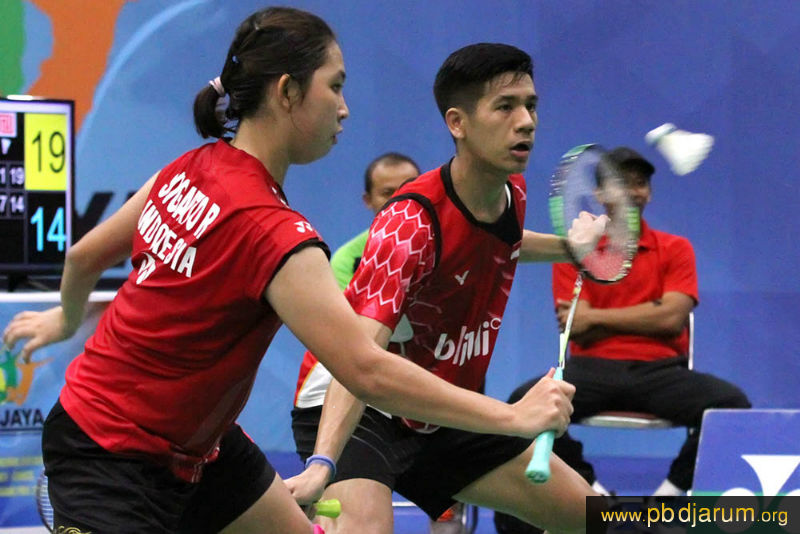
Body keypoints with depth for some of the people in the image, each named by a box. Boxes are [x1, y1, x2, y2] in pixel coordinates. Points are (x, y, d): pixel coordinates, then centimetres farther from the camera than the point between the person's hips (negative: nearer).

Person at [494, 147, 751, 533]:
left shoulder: (675, 249, 13)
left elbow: (672, 319, -3)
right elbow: (578, 331, -1)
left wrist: (596, 316, -2)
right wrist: (651, 312, -3)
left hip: (659, 370, 0)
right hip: (593, 369, 0)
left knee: (731, 403, -30)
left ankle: (670, 495, -12)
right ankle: (593, 494, -14)